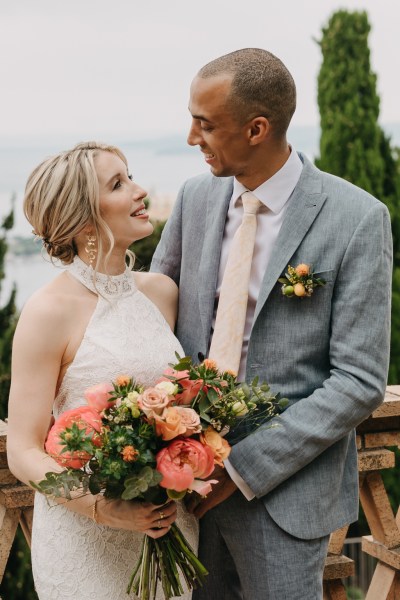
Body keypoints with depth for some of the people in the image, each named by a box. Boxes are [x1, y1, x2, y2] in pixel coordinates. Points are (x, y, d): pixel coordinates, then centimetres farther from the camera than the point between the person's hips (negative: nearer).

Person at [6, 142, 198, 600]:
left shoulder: (162, 292, 3)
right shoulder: (50, 311, -14)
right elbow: (24, 455, -12)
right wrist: (105, 508, -25)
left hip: (169, 519, 5)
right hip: (84, 533, -5)